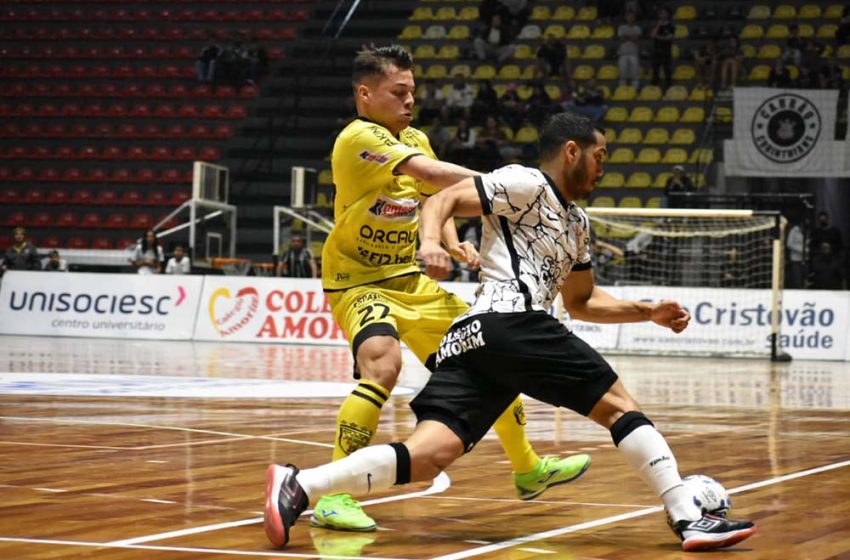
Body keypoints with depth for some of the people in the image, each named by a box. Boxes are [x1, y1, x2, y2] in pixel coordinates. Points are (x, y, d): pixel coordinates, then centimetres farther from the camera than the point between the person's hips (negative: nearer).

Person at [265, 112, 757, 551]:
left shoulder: (578, 225, 32)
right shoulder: (526, 184, 4)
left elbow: (581, 302, 40)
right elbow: (445, 200, -4)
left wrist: (649, 311, 30)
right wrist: (431, 240, -24)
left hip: (471, 341, 9)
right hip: (512, 323, -9)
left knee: (430, 456, -9)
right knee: (618, 404, -1)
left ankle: (300, 486, -21)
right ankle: (689, 519, -4)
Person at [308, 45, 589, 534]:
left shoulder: (415, 139, 6)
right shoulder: (359, 138, -21)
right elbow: (430, 173, -33)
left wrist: (452, 241, -3)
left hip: (410, 279, 9)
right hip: (358, 281, -8)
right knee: (383, 364, -34)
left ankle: (528, 469, 31)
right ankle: (334, 497, -30)